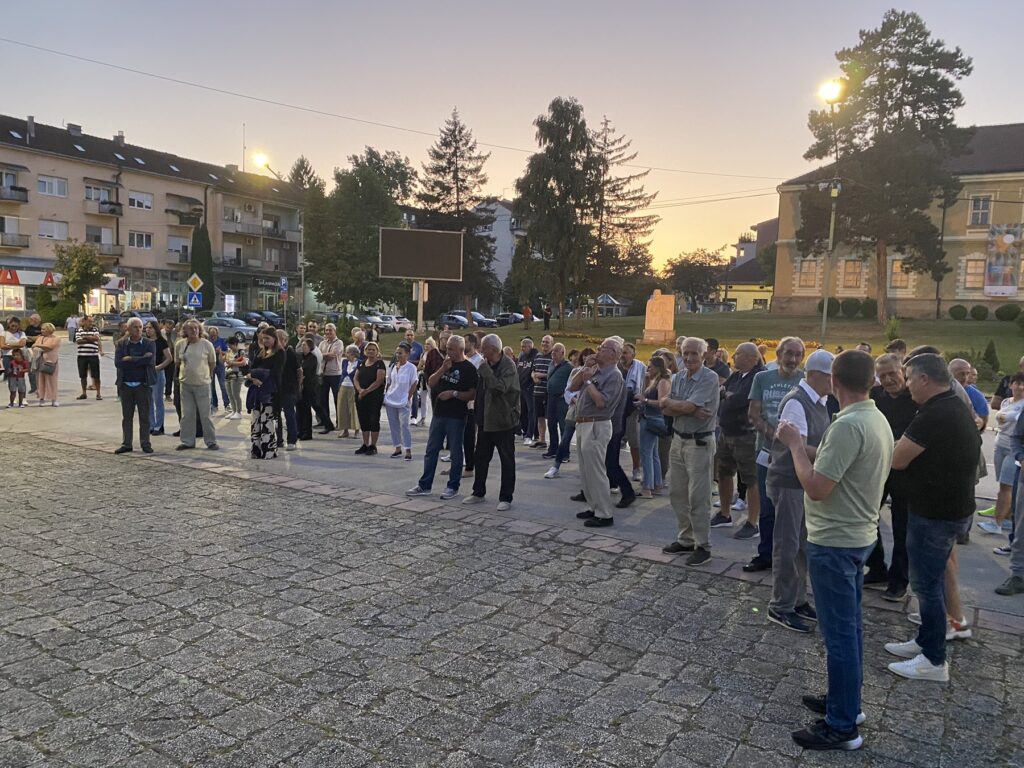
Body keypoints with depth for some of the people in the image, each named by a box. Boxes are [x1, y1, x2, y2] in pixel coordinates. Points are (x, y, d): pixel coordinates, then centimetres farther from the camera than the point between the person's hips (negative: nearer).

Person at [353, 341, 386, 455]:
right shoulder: (362, 364, 13)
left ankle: (373, 446, 5)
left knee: (374, 420, -1)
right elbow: (356, 378, 8)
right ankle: (365, 445, 19)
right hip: (360, 397, 6)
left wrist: (366, 391, -18)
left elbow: (379, 380, -15)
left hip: (374, 397, -6)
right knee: (363, 421, 10)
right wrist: (360, 389, -11)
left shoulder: (379, 364, -5)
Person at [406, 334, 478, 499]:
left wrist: (453, 393, -19)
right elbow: (430, 383, 5)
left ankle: (453, 487, 14)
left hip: (456, 417, -6)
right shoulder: (445, 363, 12)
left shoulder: (469, 368, -7)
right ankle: (424, 485, 17)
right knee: (431, 450, 9)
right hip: (439, 414, 6)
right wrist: (443, 369, -7)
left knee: (455, 452, 4)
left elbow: (472, 394, -11)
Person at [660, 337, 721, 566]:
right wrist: (688, 409, -17)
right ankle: (686, 539, 26)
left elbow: (688, 406, -22)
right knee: (677, 493, 13)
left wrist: (668, 402, -4)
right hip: (679, 439, 7)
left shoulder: (710, 378, -13)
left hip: (700, 442, -7)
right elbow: (667, 410, 0)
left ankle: (702, 546, 9)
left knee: (698, 496, -2)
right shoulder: (678, 377, 8)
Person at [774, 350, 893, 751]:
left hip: (834, 542, -10)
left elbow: (816, 487, -26)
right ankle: (846, 700, 35)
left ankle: (842, 726, 12)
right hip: (858, 535, 10)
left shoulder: (848, 425, -25)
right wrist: (805, 447, 6)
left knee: (839, 632, 1)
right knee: (849, 626, 21)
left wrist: (794, 444, -15)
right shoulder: (878, 420, 7)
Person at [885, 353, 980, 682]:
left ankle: (934, 661, 12)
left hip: (934, 513, -10)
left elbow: (896, 459, -21)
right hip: (952, 507, 10)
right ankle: (926, 640, 32)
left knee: (927, 584, 1)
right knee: (932, 580, 19)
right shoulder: (957, 408, 9)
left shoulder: (934, 415, -24)